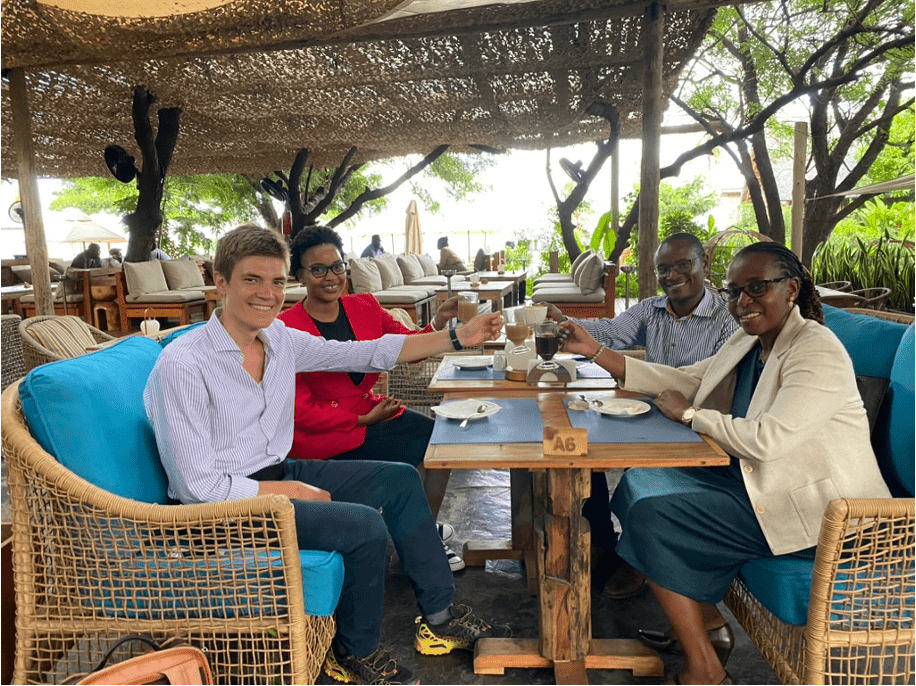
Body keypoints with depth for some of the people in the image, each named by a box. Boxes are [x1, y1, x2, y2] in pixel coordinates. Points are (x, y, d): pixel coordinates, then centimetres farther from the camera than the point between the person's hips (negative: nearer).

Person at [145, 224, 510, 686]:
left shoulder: (280, 339, -2)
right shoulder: (182, 365, -22)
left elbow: (368, 353, 5)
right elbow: (199, 486, -21)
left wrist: (460, 337, 3)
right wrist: (293, 491, -16)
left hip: (278, 473, 8)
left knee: (399, 480, 5)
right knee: (366, 526, -21)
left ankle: (439, 618, 18)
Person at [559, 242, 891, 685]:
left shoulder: (818, 353, -20)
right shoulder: (748, 341, 7)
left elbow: (766, 440, -30)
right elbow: (686, 380, 9)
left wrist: (688, 413, -15)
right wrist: (595, 352, 2)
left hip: (817, 513, -9)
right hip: (753, 480, 9)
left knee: (653, 516, -16)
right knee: (640, 483, 4)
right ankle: (708, 625, 15)